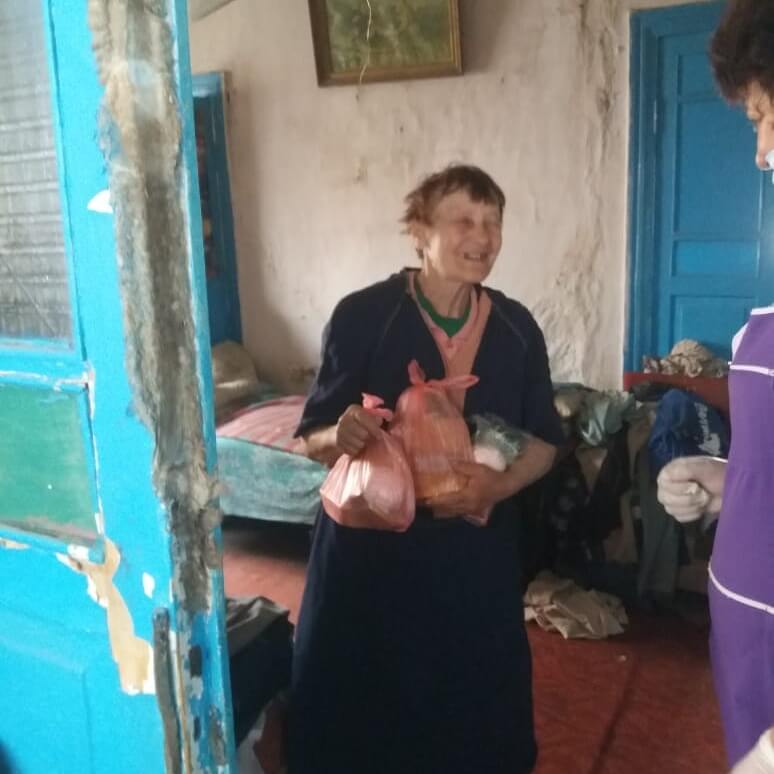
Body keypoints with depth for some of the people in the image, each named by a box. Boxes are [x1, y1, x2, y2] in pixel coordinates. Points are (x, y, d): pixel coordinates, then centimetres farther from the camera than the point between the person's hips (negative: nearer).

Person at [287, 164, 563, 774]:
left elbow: (545, 439, 6)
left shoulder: (517, 328, -1)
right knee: (359, 704, 8)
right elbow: (314, 438, -6)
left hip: (478, 549, 3)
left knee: (476, 706, 16)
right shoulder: (362, 316, -11)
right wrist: (341, 436, -29)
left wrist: (500, 485, -13)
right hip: (371, 545, -2)